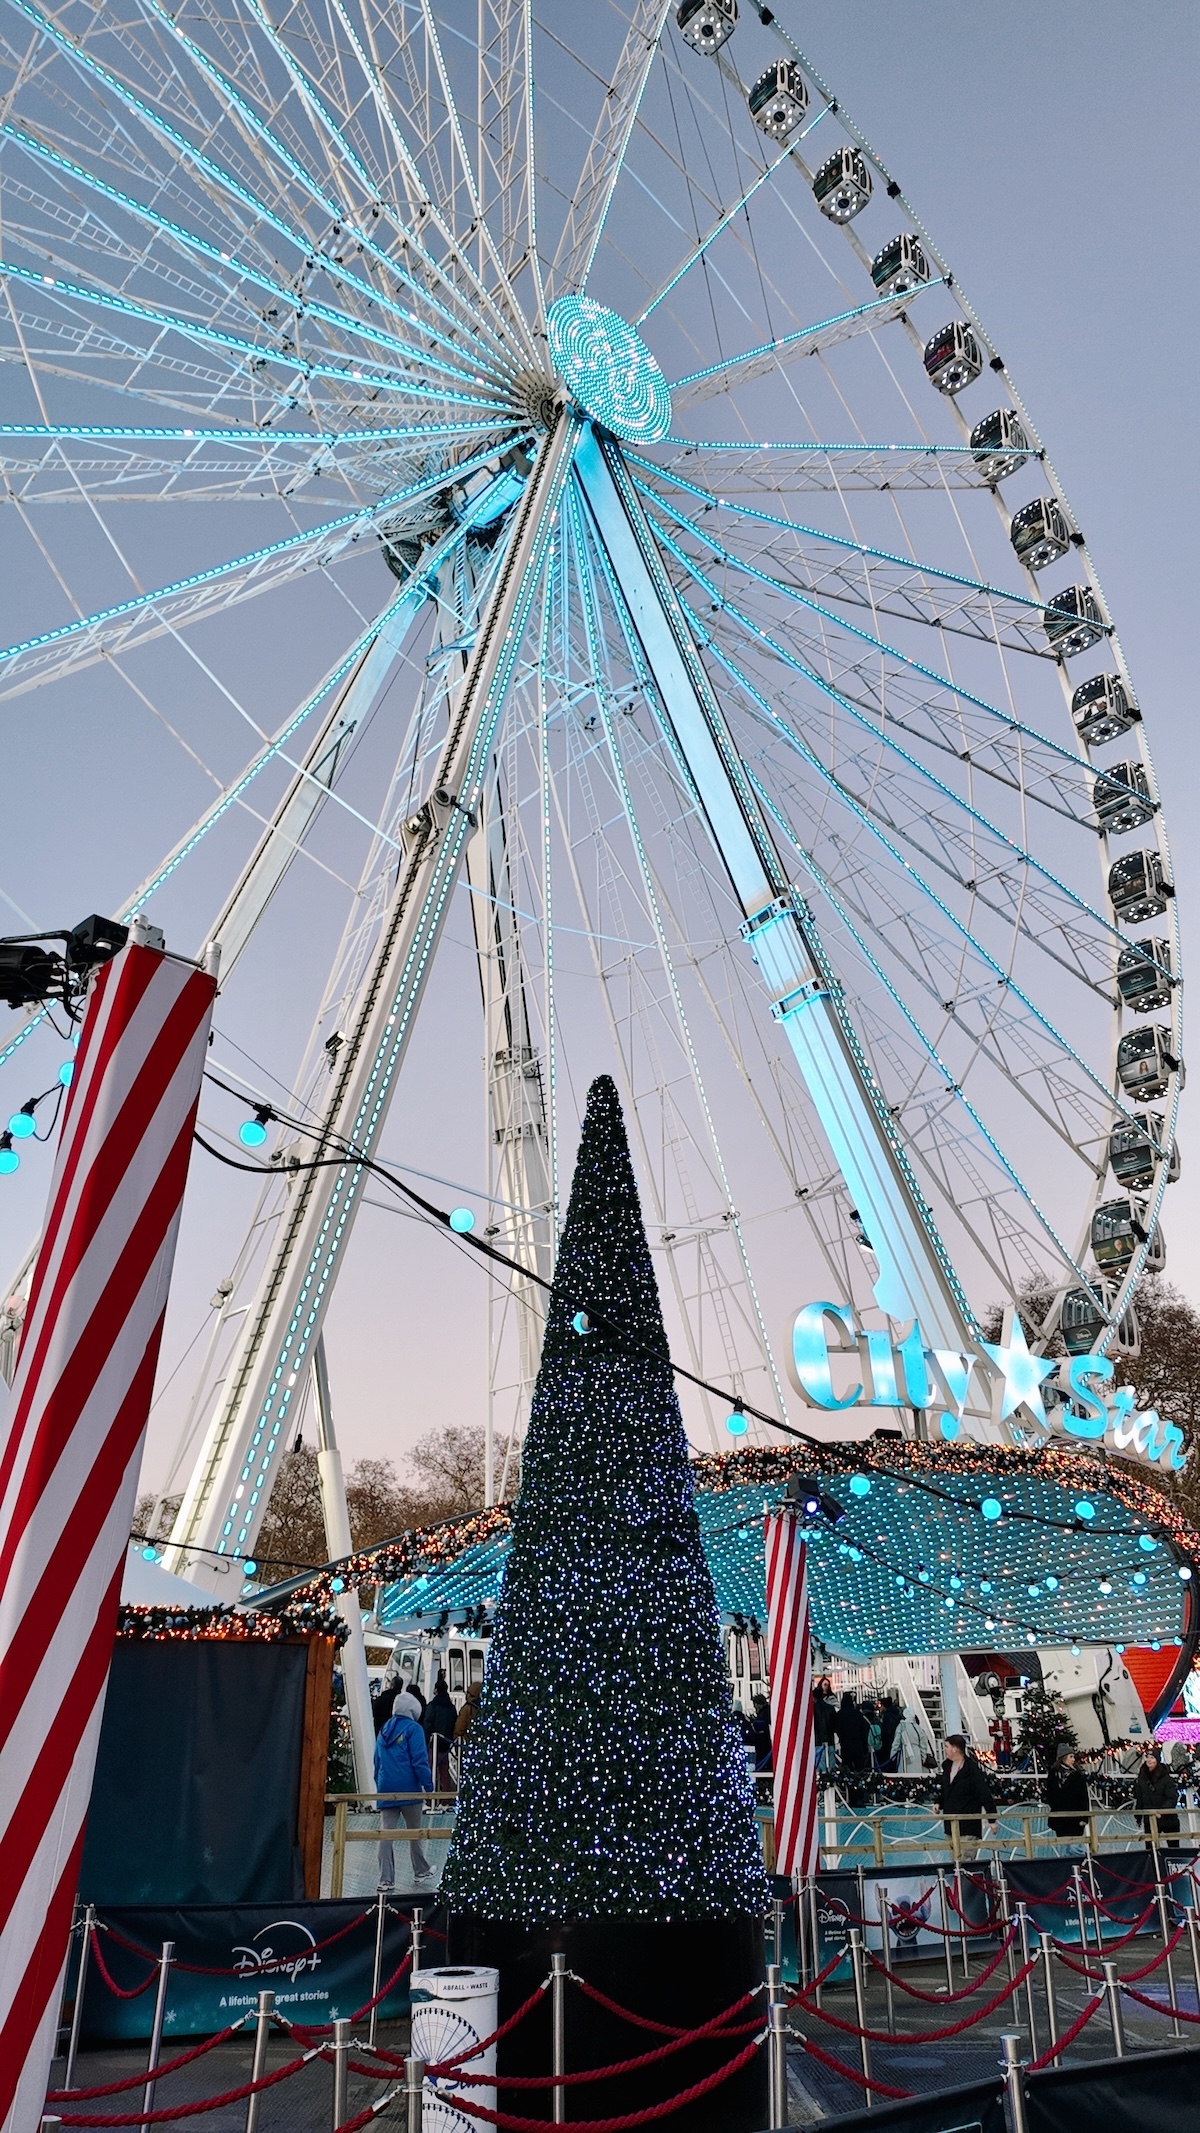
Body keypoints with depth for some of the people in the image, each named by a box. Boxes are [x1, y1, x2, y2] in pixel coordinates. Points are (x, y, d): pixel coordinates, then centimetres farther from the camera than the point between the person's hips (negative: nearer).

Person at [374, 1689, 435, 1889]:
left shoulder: (384, 1730, 12)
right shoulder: (413, 1729, -8)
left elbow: (377, 1764, 17)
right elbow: (420, 1761, -14)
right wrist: (428, 1786, -9)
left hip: (385, 1791, 5)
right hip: (408, 1790, -5)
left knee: (386, 1834, 5)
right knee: (415, 1833, 11)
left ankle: (385, 1879, 2)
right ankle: (421, 1872, 24)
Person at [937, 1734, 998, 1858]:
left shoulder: (973, 1768, -14)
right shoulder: (947, 1766, 8)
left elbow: (986, 1795, -13)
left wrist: (992, 1820, -13)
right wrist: (939, 1803, 4)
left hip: (969, 1825, -7)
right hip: (951, 1824, 7)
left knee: (966, 1860, -10)